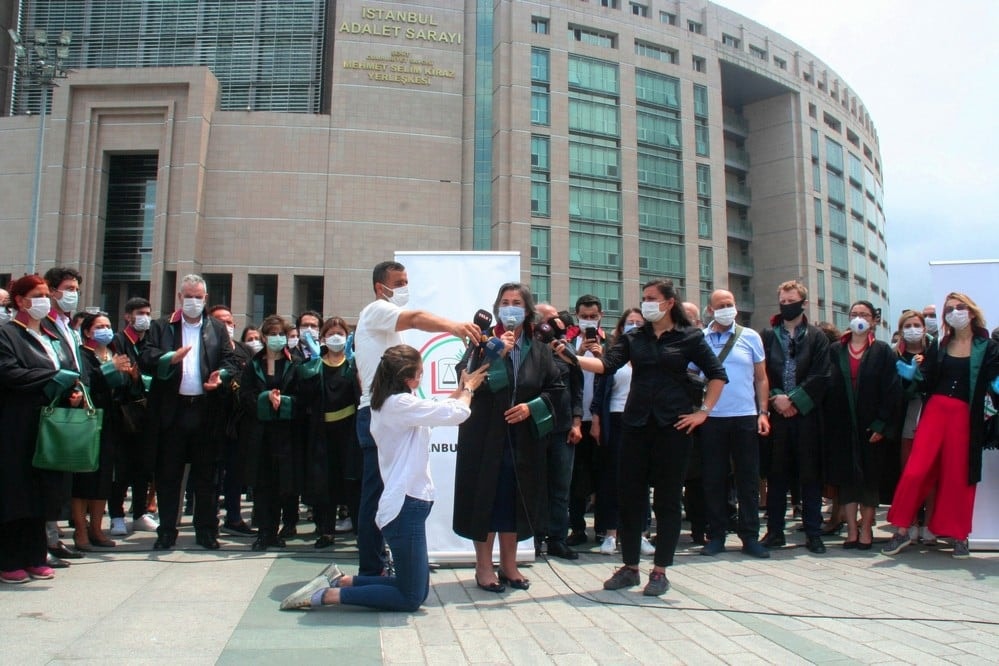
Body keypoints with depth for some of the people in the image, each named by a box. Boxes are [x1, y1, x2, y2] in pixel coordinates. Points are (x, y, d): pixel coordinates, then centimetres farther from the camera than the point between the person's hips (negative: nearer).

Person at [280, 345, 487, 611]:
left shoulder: (386, 403, 12)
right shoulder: (400, 403, -17)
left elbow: (437, 409, 25)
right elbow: (458, 413, -15)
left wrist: (460, 388, 22)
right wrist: (468, 389, 4)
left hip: (404, 504, 10)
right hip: (405, 507, -10)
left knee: (419, 588, 17)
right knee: (410, 598, -1)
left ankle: (340, 580, 16)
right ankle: (328, 595, -3)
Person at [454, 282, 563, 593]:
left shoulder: (539, 349, 8)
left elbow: (556, 387, 7)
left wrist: (531, 407, -8)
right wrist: (497, 354, -18)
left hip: (524, 439, 3)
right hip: (485, 437, -3)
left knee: (515, 499, 10)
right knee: (486, 497, 0)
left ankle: (508, 564, 23)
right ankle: (483, 566, 12)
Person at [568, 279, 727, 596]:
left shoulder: (689, 337, 1)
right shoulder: (633, 338, 9)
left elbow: (717, 374, 2)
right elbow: (607, 364, -4)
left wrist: (703, 412, -5)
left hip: (673, 426, -3)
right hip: (636, 424, 3)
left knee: (667, 499, 3)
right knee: (630, 496, 6)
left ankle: (660, 571, 13)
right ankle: (630, 567, 19)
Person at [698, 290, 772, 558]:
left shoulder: (750, 337, 5)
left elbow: (761, 378, 8)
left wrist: (763, 412, 0)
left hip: (745, 417, 1)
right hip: (711, 418, 0)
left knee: (748, 479, 5)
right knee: (714, 479, 5)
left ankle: (750, 537, 14)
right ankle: (716, 536, 15)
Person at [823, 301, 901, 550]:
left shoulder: (883, 351, 2)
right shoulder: (835, 351, 7)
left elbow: (891, 390, -4)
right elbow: (827, 388, 4)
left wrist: (881, 424, -11)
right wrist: (828, 423, -4)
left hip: (870, 425, -2)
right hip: (841, 426, 2)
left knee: (870, 477, 4)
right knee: (846, 477, 4)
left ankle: (866, 530, 13)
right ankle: (851, 530, 11)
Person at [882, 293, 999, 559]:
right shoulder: (938, 346, 10)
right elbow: (926, 380, 6)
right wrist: (910, 371, -12)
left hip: (966, 416, -1)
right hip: (935, 411, 2)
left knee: (959, 475, 5)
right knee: (915, 470, -5)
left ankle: (959, 535, 20)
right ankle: (902, 531, 4)